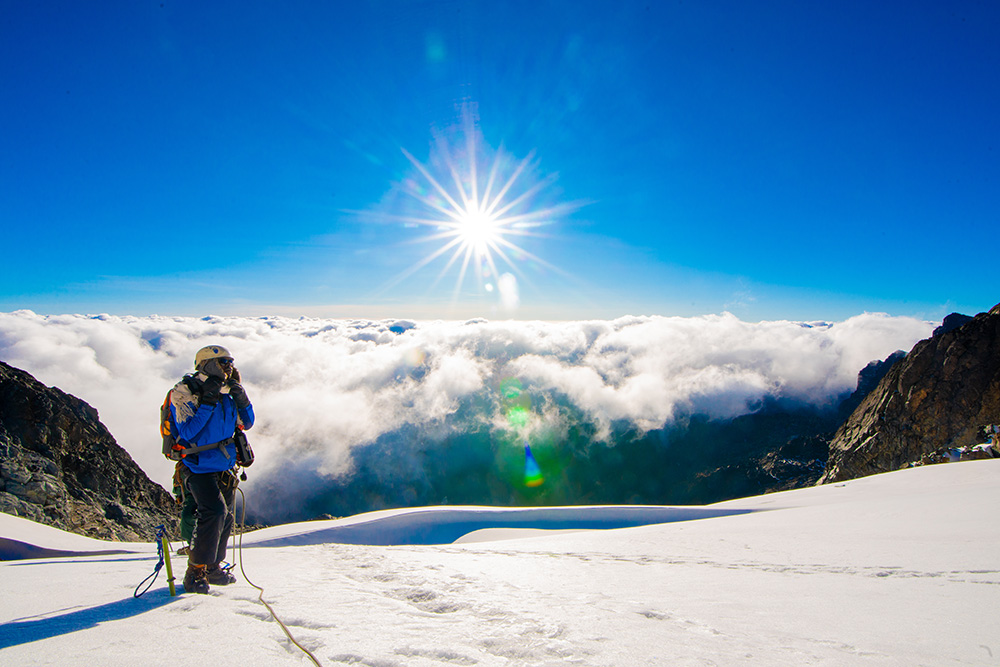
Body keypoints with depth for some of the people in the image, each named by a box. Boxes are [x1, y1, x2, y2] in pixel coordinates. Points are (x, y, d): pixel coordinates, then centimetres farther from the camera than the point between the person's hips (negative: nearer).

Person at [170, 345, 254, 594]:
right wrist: (207, 402, -26)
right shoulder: (184, 392, -12)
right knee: (214, 510, -24)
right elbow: (188, 433, -22)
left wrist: (242, 400, -4)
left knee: (227, 518, 12)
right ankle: (195, 572, -12)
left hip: (225, 468, 7)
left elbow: (246, 423, 12)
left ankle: (213, 567, 30)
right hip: (199, 467, -7)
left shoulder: (225, 395, 6)